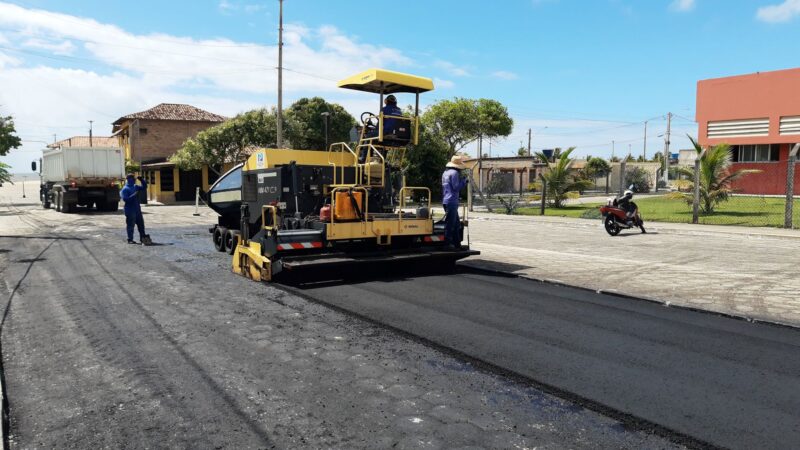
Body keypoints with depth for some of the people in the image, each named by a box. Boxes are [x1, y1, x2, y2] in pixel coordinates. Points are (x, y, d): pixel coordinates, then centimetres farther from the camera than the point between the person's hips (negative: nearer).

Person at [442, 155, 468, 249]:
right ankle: (448, 244, -2)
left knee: (456, 224, 15)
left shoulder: (446, 173, 18)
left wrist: (463, 181, 19)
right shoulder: (454, 173, -11)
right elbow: (456, 187, -17)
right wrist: (463, 181, -5)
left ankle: (457, 244, 18)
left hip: (446, 201, 10)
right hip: (452, 201, -10)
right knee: (450, 224, -6)